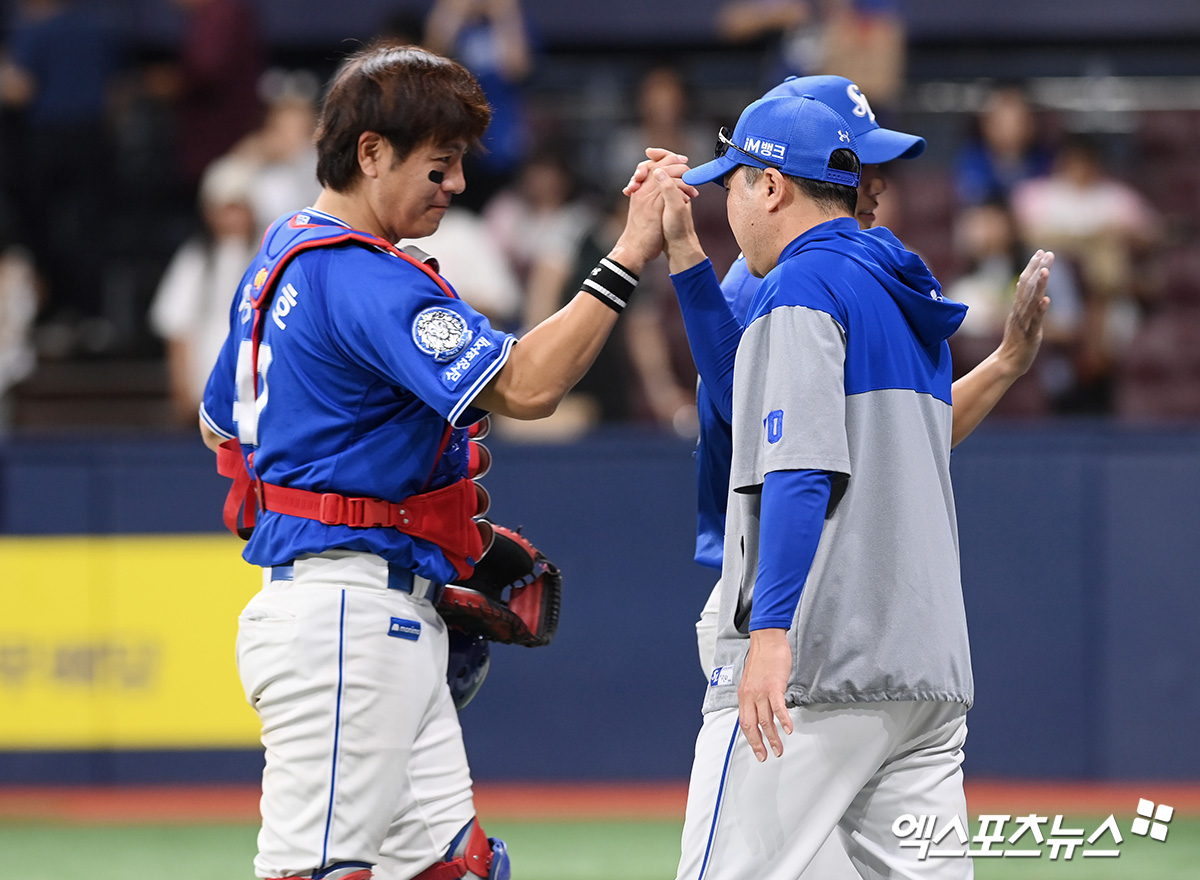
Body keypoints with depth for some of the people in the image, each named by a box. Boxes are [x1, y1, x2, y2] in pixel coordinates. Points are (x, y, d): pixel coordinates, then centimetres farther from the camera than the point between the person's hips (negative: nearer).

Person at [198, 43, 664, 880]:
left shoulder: (284, 254, 16)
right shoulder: (365, 279, -17)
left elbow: (219, 425, 27)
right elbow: (524, 386, -27)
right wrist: (631, 255, -25)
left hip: (386, 621, 11)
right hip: (346, 614, -11)